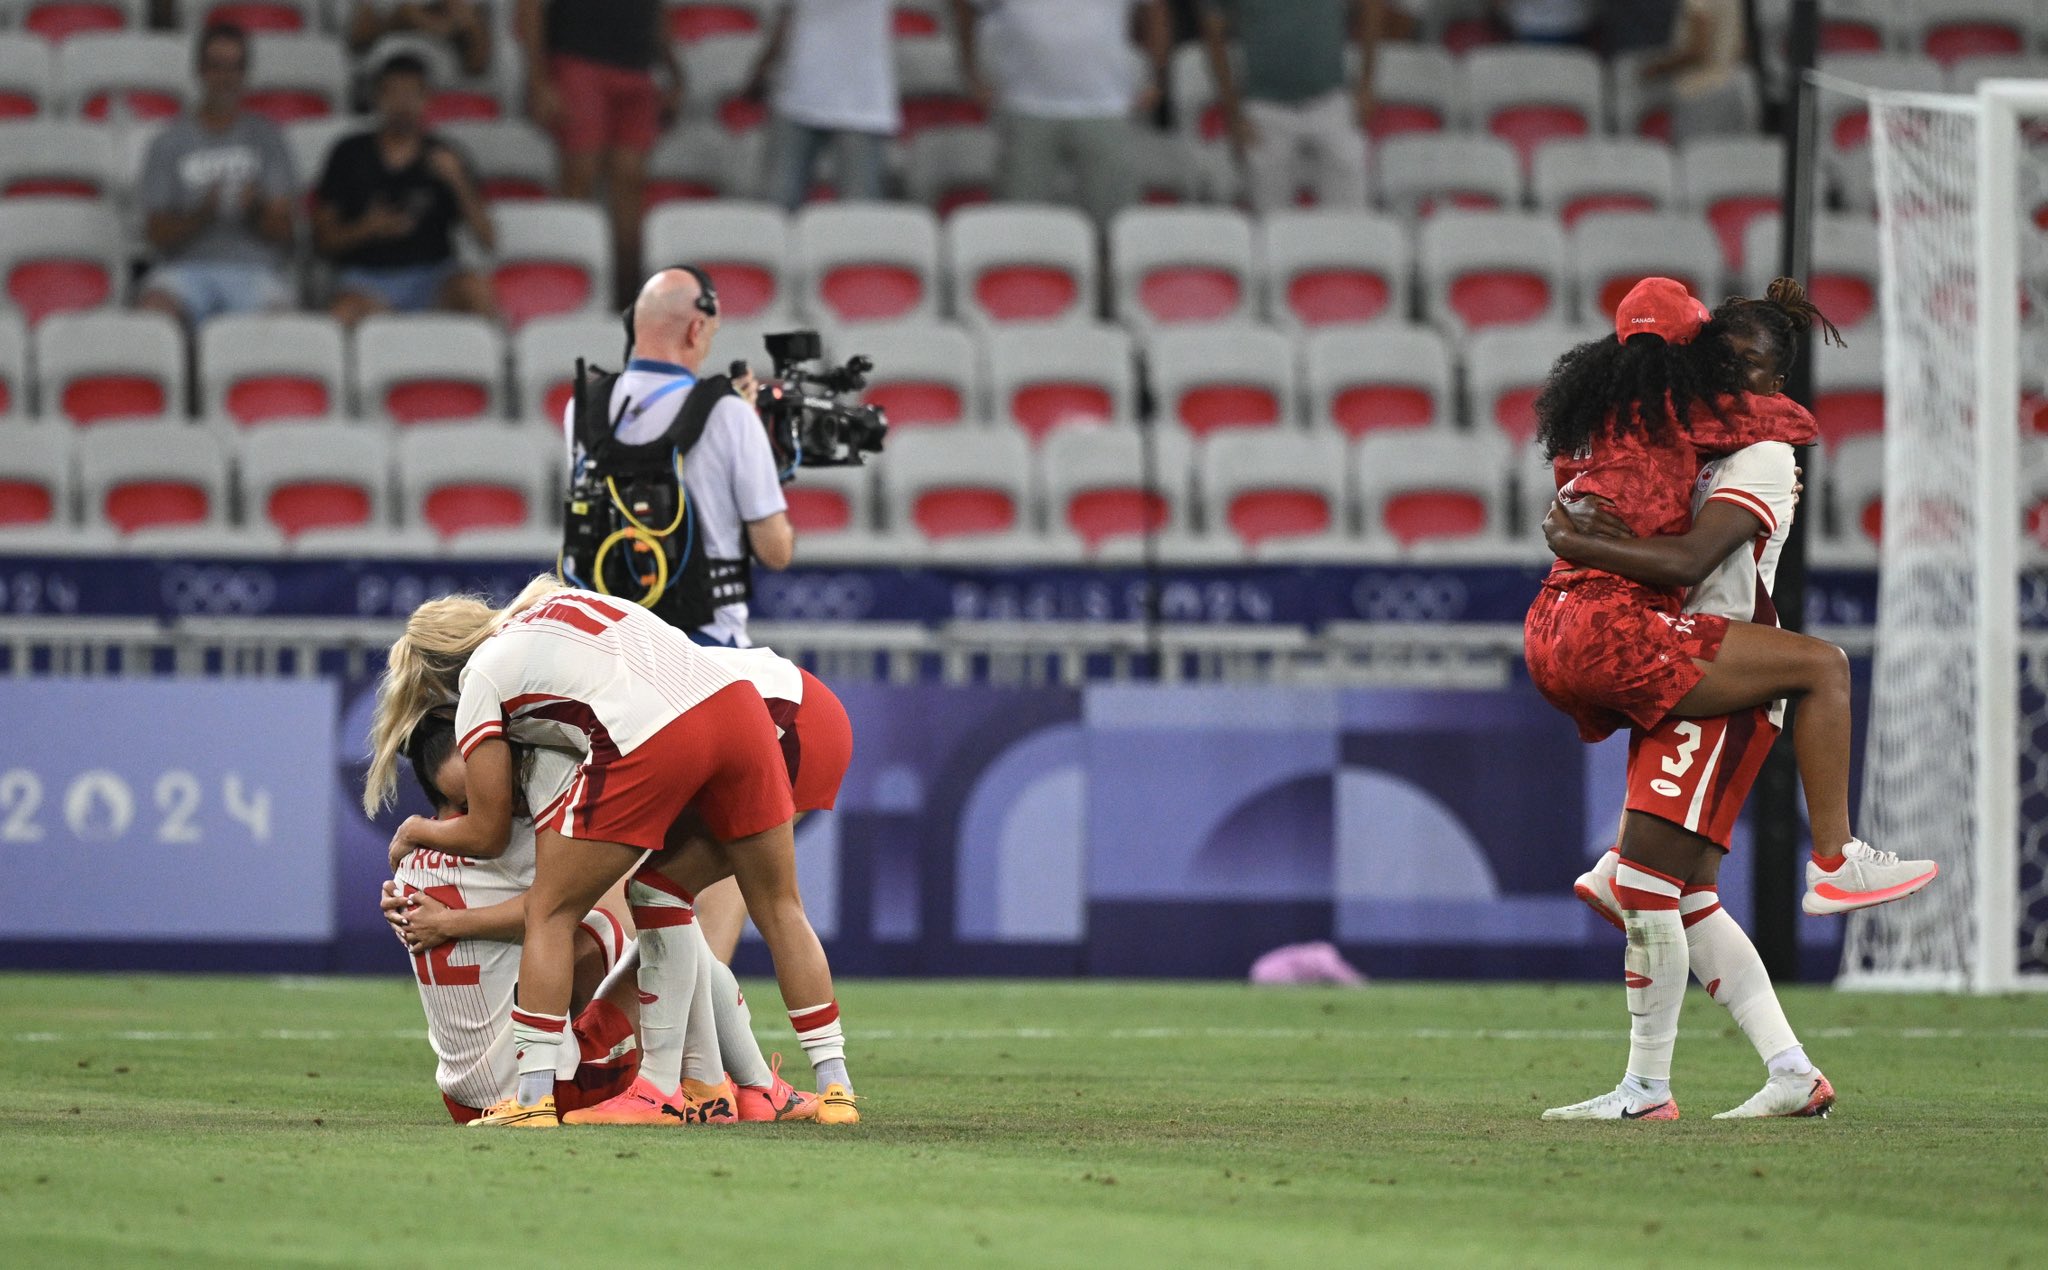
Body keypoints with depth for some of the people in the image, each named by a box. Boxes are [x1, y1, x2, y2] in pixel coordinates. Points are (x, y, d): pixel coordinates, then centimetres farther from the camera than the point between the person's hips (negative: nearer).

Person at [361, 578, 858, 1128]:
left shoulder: (480, 682, 16)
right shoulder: (558, 599, 31)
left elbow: (487, 835, 20)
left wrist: (418, 832, 40)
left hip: (649, 743, -6)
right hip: (737, 702, 6)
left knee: (550, 912, 13)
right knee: (778, 905, 20)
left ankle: (533, 1097, 6)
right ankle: (835, 1088, 16)